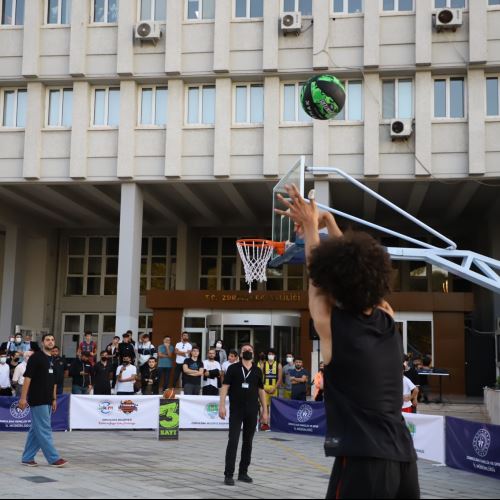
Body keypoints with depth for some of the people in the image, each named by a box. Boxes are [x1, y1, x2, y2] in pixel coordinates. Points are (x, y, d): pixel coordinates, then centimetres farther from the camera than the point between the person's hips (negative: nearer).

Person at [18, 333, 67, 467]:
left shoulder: (53, 360, 15)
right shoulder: (36, 357, -7)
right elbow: (27, 377, -12)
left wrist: (54, 399, 17)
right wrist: (23, 397, -17)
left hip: (48, 401, 8)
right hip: (38, 400, -8)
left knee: (36, 430, 10)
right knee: (45, 430, -5)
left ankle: (27, 458, 16)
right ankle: (54, 458, -3)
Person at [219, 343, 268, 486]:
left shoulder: (257, 371, 9)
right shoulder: (233, 368, 0)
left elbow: (261, 391, 12)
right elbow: (225, 386, -3)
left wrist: (265, 411, 9)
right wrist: (222, 405, -13)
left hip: (252, 411, 3)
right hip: (236, 410, -3)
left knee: (248, 442, 9)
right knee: (233, 441, -7)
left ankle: (243, 472, 19)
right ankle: (228, 474, -5)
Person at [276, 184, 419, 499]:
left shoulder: (333, 326, -8)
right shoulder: (388, 320, 5)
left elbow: (316, 275, 7)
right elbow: (360, 268, 18)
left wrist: (310, 226, 20)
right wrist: (328, 221, 26)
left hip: (361, 462, -6)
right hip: (404, 459, 6)